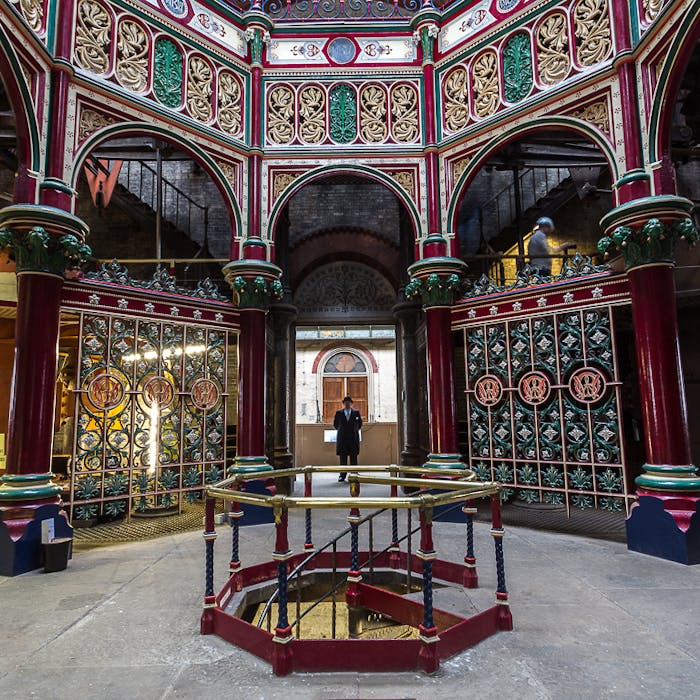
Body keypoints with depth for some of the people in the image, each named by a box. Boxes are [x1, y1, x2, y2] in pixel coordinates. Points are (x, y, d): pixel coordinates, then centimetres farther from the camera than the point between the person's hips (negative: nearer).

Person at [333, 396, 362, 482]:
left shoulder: (356, 412, 6)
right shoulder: (338, 412, 6)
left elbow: (360, 423, 16)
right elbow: (335, 424, 15)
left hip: (353, 438, 0)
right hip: (342, 438, 0)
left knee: (353, 457, -1)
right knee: (343, 458, 1)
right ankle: (342, 475, 7)